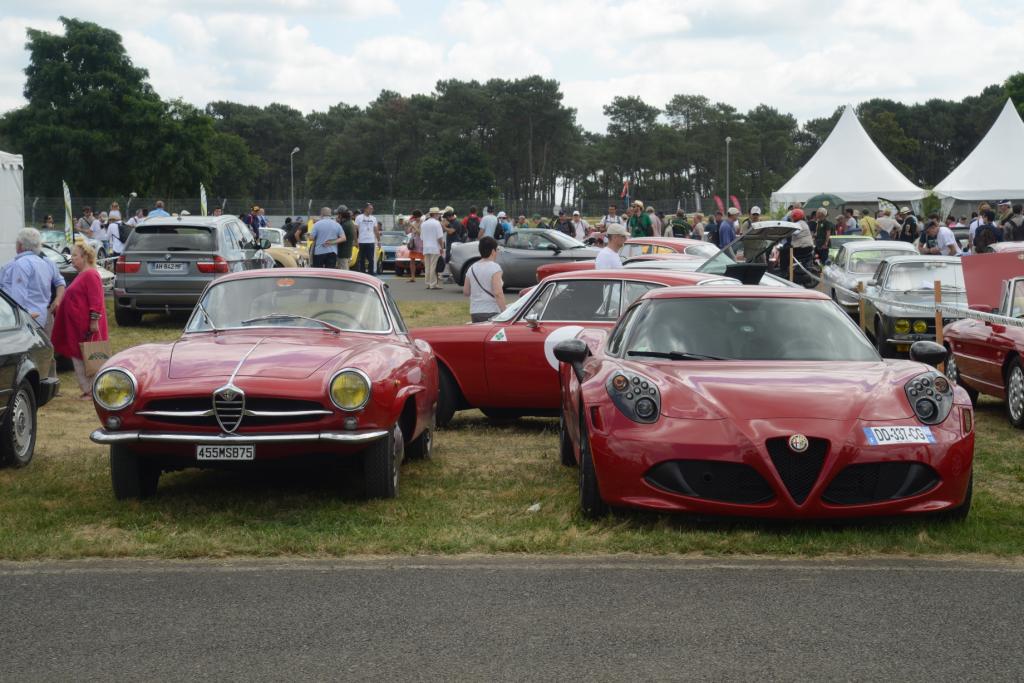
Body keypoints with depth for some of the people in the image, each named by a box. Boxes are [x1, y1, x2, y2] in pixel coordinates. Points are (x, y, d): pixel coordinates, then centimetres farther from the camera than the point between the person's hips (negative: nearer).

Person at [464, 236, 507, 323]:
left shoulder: (472, 268, 11)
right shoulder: (494, 268, -9)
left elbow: (465, 291, 17)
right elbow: (498, 293, -17)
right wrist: (504, 312, -16)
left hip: (474, 312, 7)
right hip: (491, 312, -7)